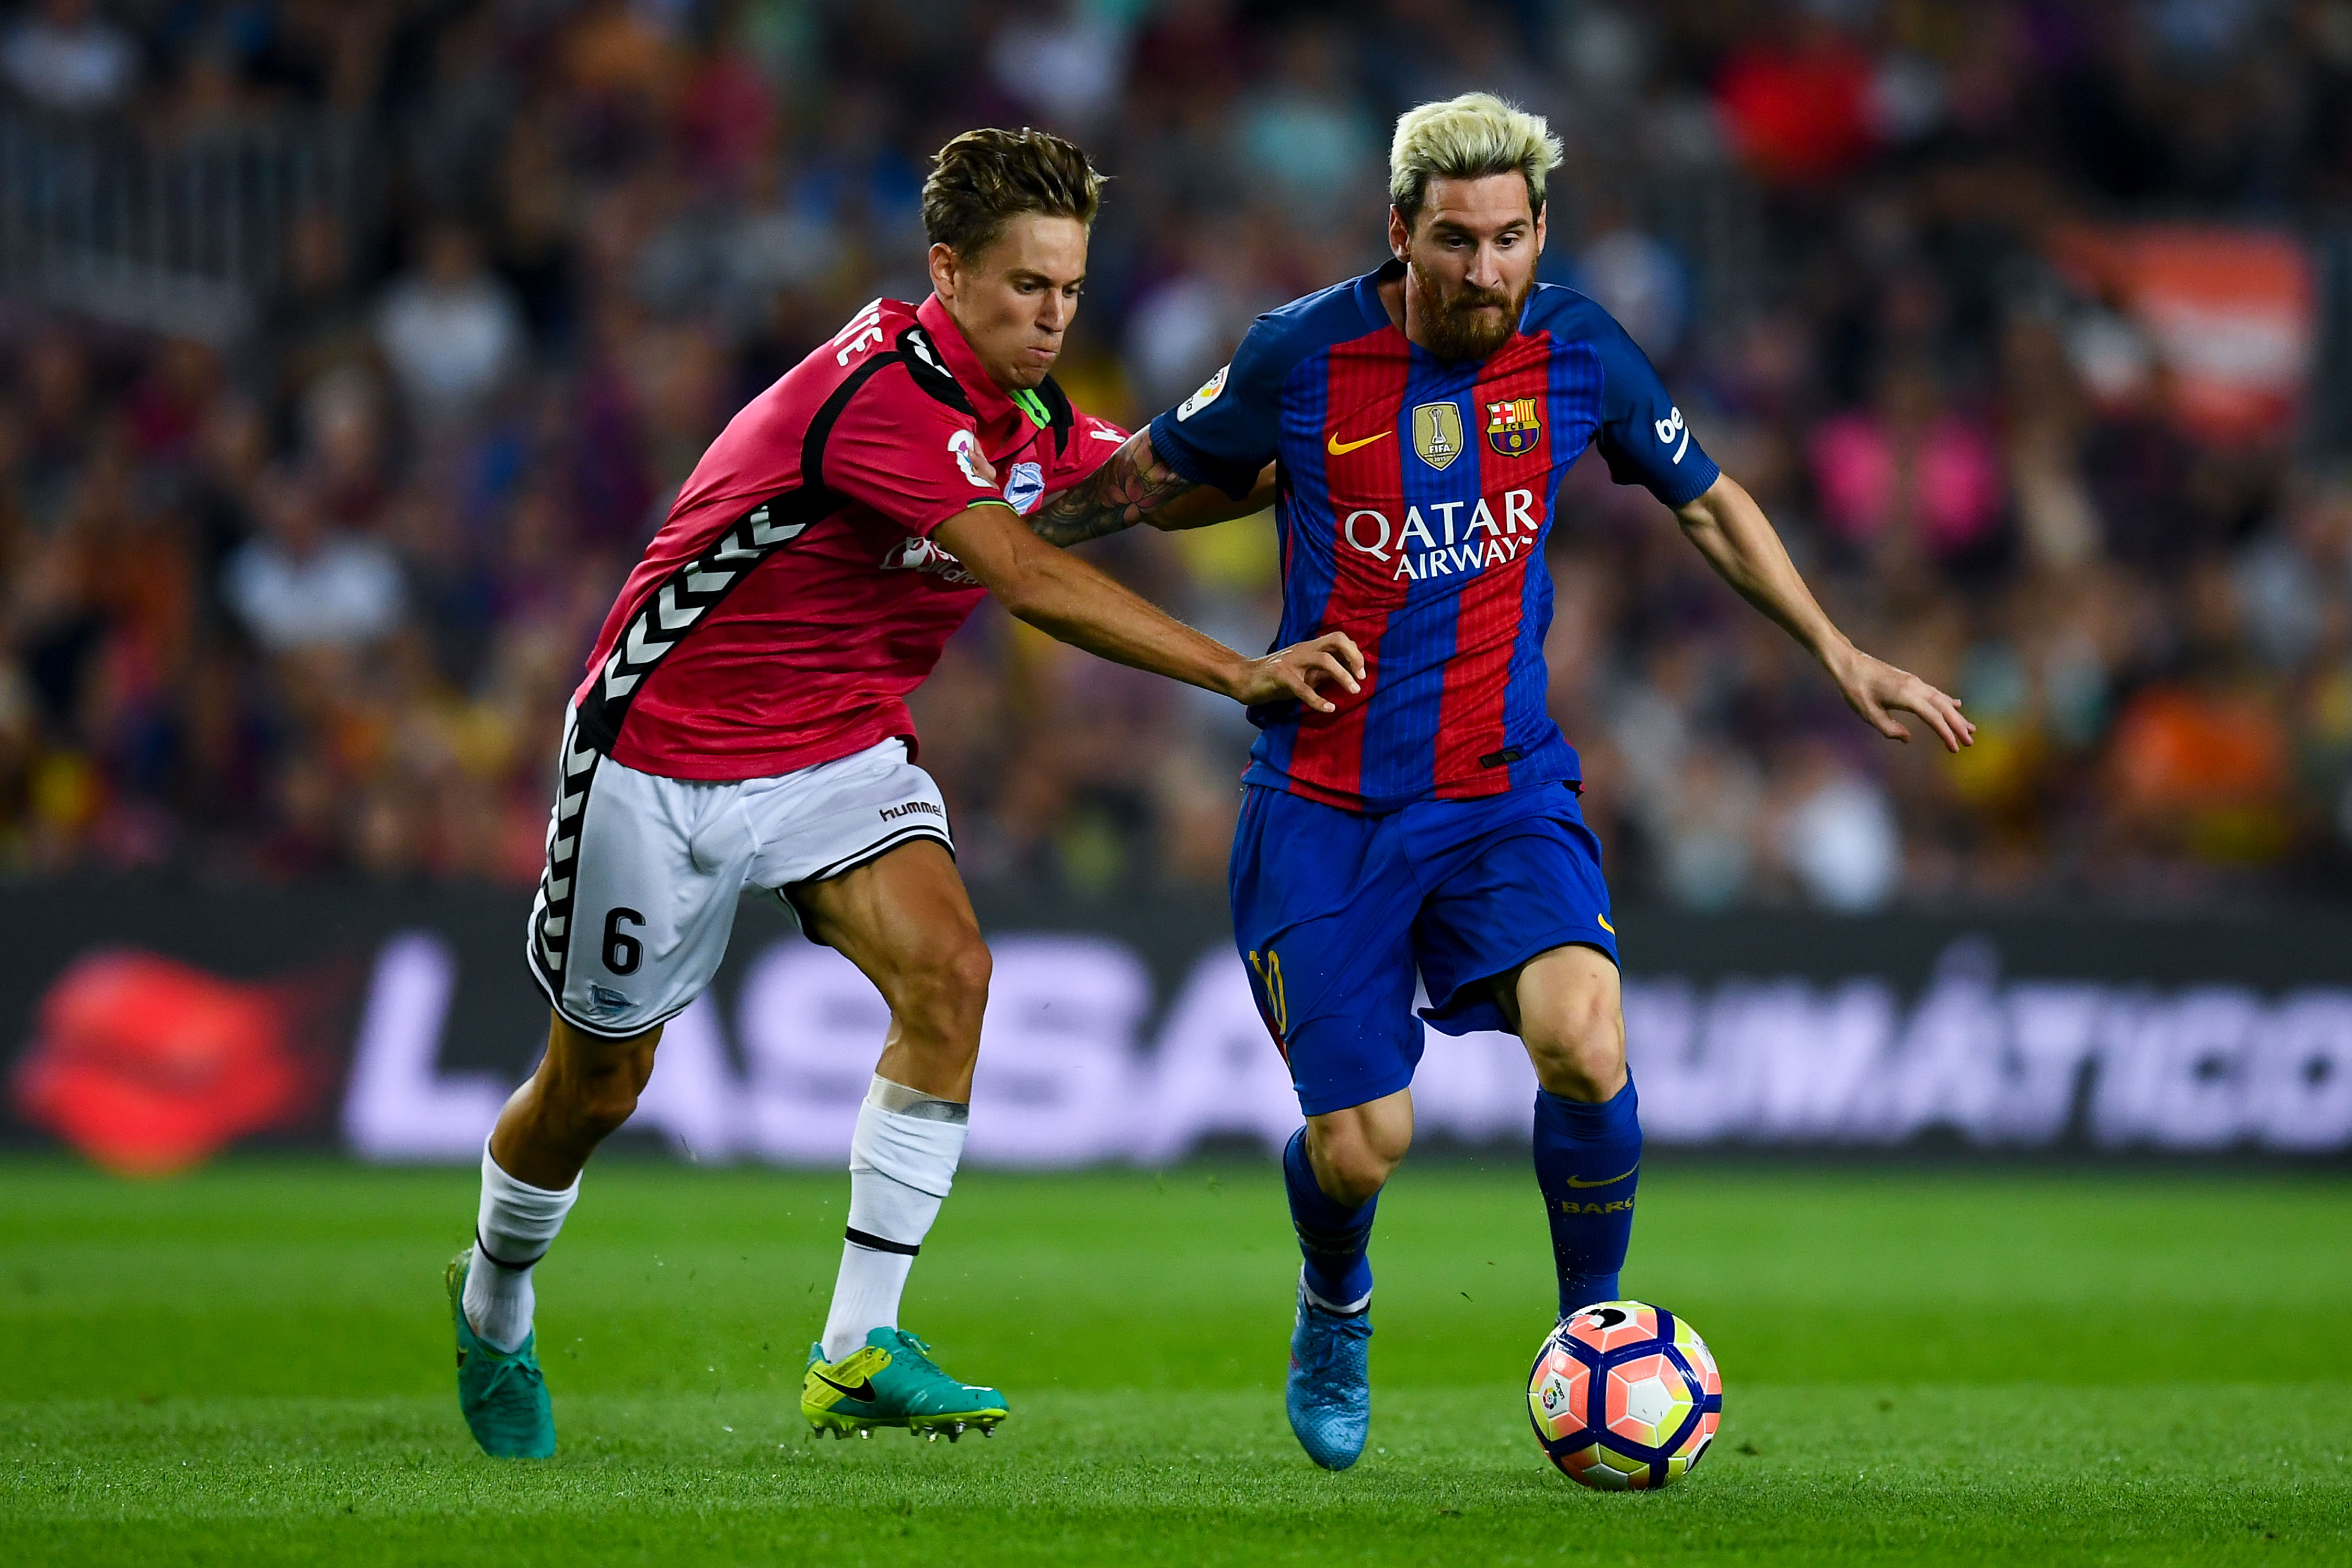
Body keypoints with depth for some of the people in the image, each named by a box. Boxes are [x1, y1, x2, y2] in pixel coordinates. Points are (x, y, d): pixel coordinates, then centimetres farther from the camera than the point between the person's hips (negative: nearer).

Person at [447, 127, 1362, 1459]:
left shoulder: (1030, 423, -1)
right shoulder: (884, 391, -29)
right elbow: (1030, 579, -36)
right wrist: (1241, 675, -38)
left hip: (841, 752, 6)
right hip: (662, 757, -6)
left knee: (949, 971, -22)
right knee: (598, 1086, 8)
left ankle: (861, 1351, -18)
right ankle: (493, 1308, 40)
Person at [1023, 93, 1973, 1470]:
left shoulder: (1577, 352, -4)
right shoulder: (1303, 357, -9)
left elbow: (1707, 504, 12)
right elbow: (1157, 479, 9)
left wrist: (1842, 656, 10)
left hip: (1505, 786, 1)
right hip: (1326, 803, -1)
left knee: (1585, 1043, -26)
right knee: (1362, 1145, -3)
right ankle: (1336, 1314, 34)